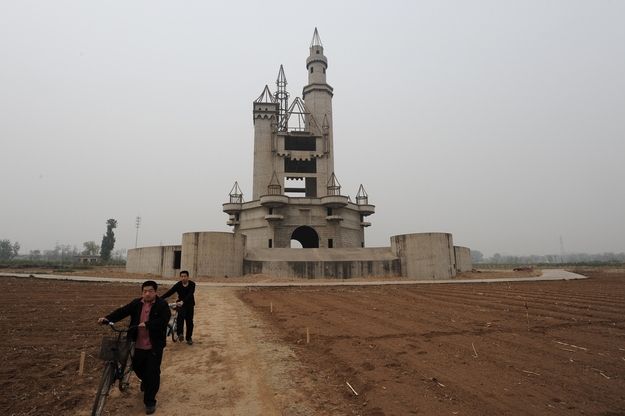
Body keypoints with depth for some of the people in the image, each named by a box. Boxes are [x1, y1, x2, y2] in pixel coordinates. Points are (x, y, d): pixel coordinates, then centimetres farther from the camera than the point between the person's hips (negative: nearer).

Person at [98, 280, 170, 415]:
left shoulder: (162, 305, -13)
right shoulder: (136, 303, 1)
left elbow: (164, 320, -26)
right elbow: (122, 311, -7)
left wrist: (147, 324, -37)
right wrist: (107, 319, -23)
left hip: (154, 346, -5)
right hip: (138, 344, 5)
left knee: (153, 372, 1)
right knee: (137, 367, 22)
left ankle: (150, 401, 18)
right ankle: (145, 381, 56)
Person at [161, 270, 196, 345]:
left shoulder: (192, 284, -16)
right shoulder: (178, 285, -12)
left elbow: (190, 295, -30)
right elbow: (169, 292, -22)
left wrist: (183, 301, -46)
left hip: (189, 304, 0)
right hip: (181, 303, 0)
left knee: (189, 321, 4)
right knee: (180, 315, -29)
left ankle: (189, 338, 21)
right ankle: (180, 334, -23)